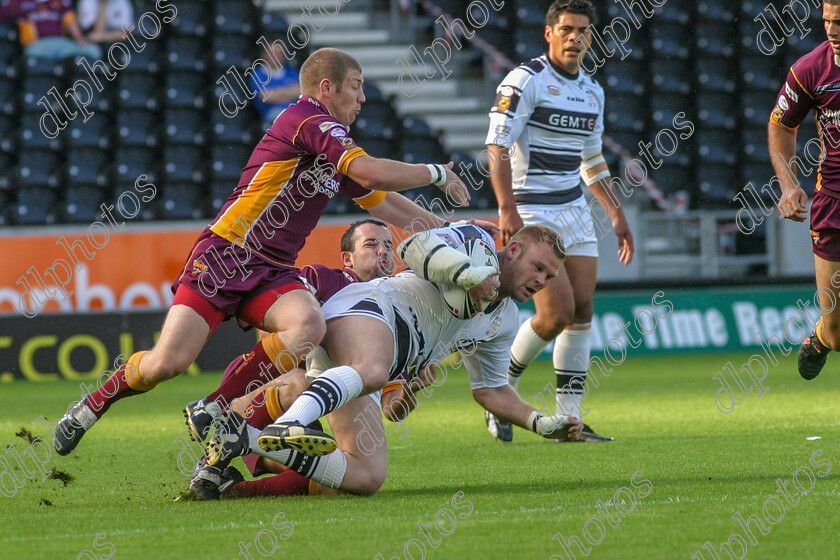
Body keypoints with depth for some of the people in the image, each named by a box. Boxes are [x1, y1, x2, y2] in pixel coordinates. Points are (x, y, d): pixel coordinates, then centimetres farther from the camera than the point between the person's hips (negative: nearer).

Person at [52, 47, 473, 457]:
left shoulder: (338, 155, 19)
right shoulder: (305, 119, -10)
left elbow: (383, 201, 33)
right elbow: (372, 173, -19)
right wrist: (437, 174, -7)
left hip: (273, 274, 8)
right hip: (225, 255, -8)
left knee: (308, 326, -27)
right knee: (168, 362, -17)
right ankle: (93, 405, 13)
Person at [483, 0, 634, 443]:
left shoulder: (592, 92, 12)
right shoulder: (525, 81, -11)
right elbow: (497, 148, -16)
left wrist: (616, 215, 21)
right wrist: (508, 210, -25)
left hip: (573, 210, 7)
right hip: (530, 214, -7)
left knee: (582, 309, 0)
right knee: (557, 312, -14)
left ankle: (569, 419, 4)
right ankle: (501, 389, 7)